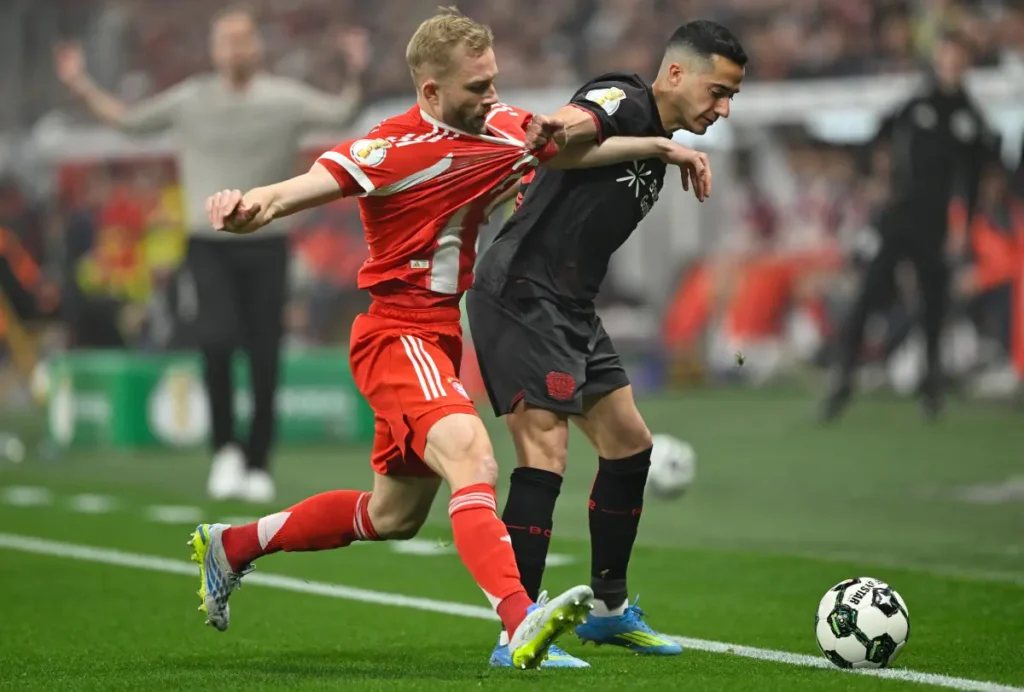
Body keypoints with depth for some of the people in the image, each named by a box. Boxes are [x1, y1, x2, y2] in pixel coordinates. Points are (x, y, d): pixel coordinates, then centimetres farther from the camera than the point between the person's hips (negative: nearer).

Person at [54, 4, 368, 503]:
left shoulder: (285, 98, 0)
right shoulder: (191, 99, 5)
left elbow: (339, 113, -9)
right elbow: (129, 120, 14)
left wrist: (354, 77, -25)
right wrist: (82, 87, 6)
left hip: (266, 245, 0)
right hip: (208, 244, 0)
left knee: (264, 359, 0)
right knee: (217, 339, -21)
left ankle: (257, 466, 13)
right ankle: (224, 448, -3)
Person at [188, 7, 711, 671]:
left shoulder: (502, 128, 3)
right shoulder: (396, 148, -19)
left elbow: (574, 146, 20)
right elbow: (305, 187, -28)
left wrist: (660, 145, 14)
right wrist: (253, 206, -49)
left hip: (441, 339, 9)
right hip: (397, 335, -9)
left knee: (395, 515, 19)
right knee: (471, 455, -32)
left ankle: (232, 544, 35)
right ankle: (522, 621, -48)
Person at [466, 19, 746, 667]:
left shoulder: (658, 152, 17)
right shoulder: (623, 101, -12)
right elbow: (573, 123, -36)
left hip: (572, 310, 10)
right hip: (522, 298, -10)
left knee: (630, 445, 16)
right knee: (546, 451, -17)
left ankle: (609, 610, 31)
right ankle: (516, 636, -16)